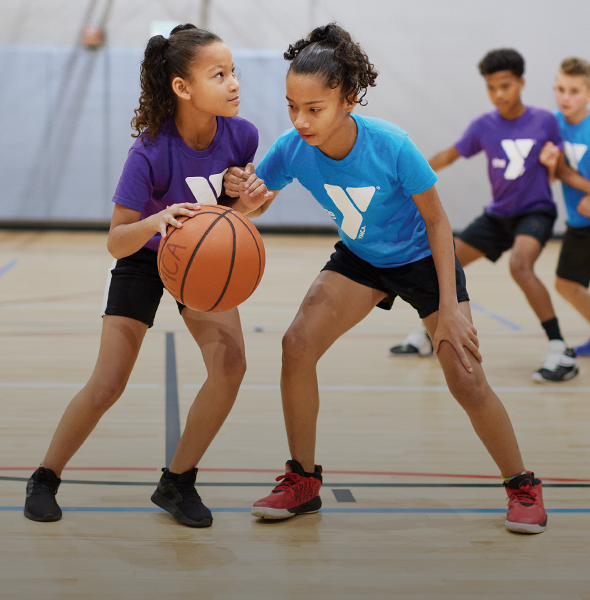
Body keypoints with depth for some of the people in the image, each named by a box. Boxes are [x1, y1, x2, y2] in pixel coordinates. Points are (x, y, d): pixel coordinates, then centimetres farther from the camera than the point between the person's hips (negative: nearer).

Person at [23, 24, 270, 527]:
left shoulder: (241, 136, -19)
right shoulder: (150, 153, -31)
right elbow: (116, 241, -28)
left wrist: (244, 202, -22)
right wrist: (156, 222, -48)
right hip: (143, 261, -3)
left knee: (229, 363, -17)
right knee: (108, 383, -9)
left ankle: (177, 482, 1)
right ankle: (45, 479, 15)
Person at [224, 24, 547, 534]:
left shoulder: (392, 147, -34)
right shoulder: (292, 148, -25)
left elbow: (436, 221, -21)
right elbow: (256, 206, -10)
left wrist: (449, 308, -22)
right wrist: (236, 191, -35)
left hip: (423, 258, -3)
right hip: (359, 258, 4)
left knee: (467, 381, -10)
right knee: (298, 344, -16)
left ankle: (523, 487, 15)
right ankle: (303, 482, 2)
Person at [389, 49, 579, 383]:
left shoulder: (545, 121, -9)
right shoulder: (483, 126, -5)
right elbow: (449, 156, 6)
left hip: (535, 212, -5)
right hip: (498, 214, 5)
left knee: (520, 265, -34)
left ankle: (562, 353, -30)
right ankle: (428, 336, 31)